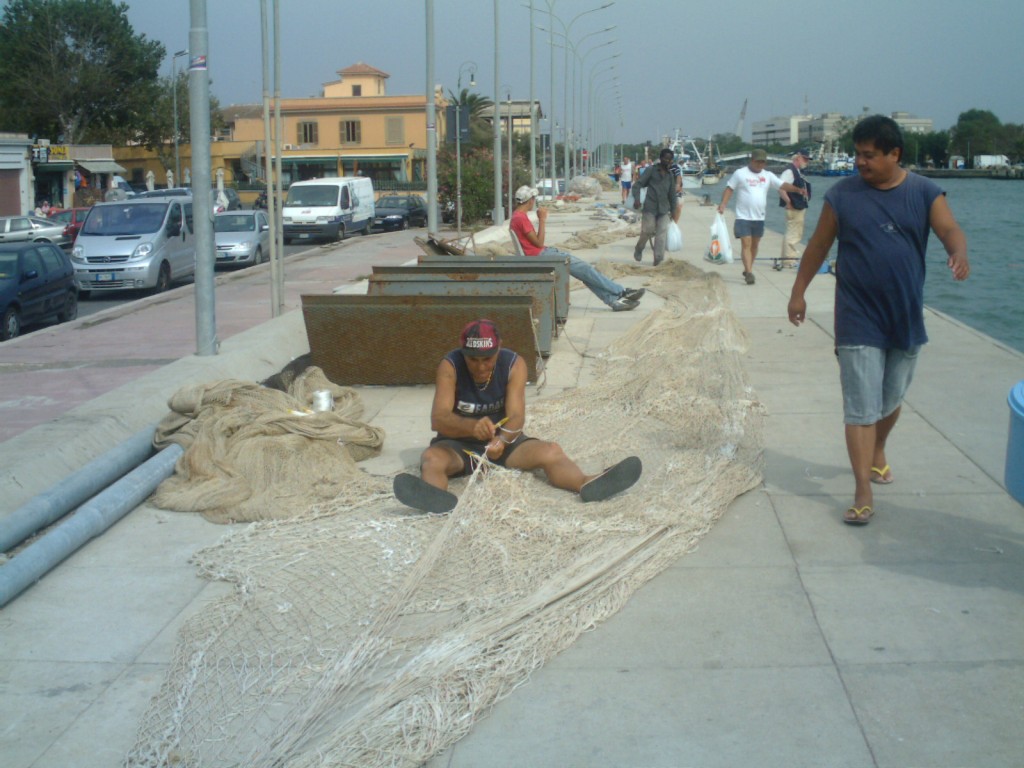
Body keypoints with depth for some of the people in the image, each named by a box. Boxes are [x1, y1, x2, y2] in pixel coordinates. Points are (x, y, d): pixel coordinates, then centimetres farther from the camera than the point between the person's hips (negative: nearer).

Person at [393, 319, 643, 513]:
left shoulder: (514, 365, -11)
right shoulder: (450, 367, -17)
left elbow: (516, 416, -21)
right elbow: (438, 419, -28)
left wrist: (502, 440, -44)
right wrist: (472, 426, -49)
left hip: (502, 443, 2)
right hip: (458, 444, -2)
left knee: (550, 451, -24)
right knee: (432, 458, -34)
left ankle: (588, 484, -50)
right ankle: (435, 496, -67)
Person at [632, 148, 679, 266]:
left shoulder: (670, 175, 14)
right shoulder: (651, 170, -1)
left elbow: (672, 194, 20)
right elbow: (638, 185, -5)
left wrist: (673, 210, 19)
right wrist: (636, 199, -21)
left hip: (664, 209, 4)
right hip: (650, 207, -4)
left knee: (661, 234, -7)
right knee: (647, 231, -4)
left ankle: (658, 259, -9)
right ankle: (638, 249, 22)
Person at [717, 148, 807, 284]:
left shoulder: (768, 175, 6)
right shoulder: (740, 173, -4)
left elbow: (782, 185, -1)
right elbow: (729, 189, -2)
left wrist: (797, 189, -18)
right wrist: (723, 204, -16)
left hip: (759, 218, 5)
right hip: (743, 217, -5)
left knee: (754, 245, 14)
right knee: (746, 244, -11)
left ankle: (747, 270, 28)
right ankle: (749, 273, -18)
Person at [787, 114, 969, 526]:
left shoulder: (924, 193, -1)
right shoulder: (843, 195, -4)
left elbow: (951, 231, -13)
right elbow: (818, 246, 5)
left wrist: (959, 255, -35)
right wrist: (798, 292, 8)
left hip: (907, 317, 3)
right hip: (859, 319, -2)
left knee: (891, 398, 20)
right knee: (861, 407, -7)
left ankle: (877, 452, 48)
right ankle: (863, 494, -6)